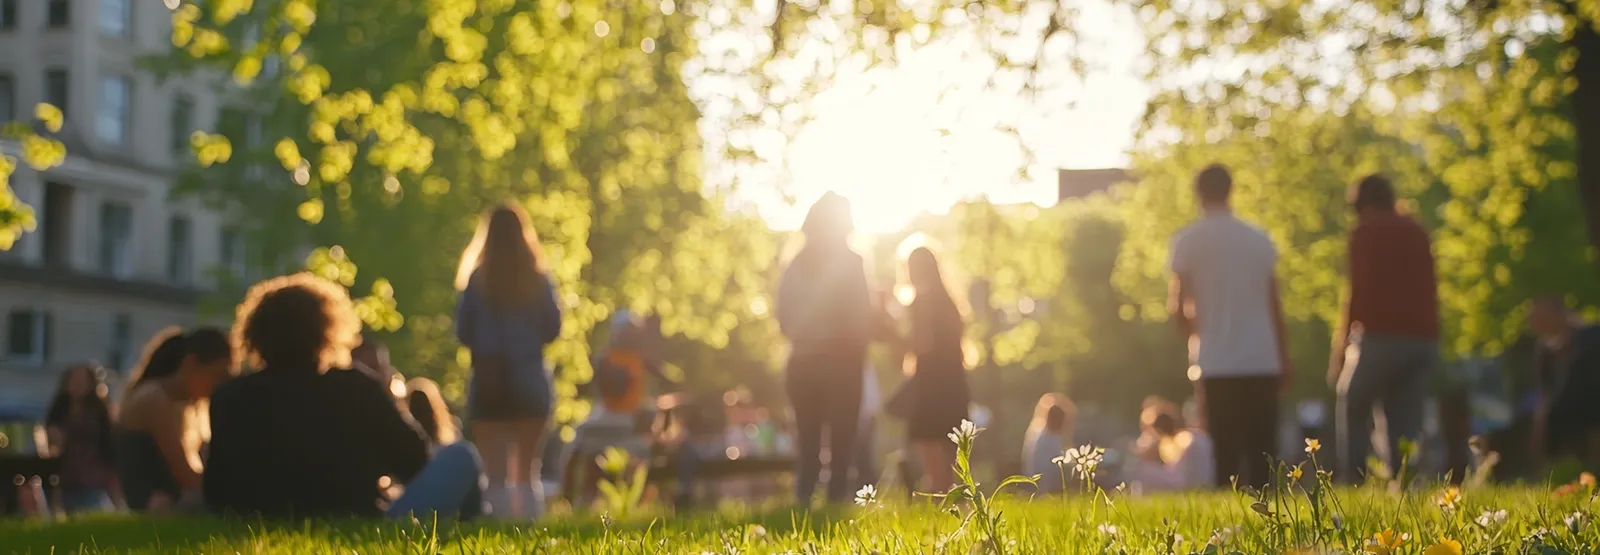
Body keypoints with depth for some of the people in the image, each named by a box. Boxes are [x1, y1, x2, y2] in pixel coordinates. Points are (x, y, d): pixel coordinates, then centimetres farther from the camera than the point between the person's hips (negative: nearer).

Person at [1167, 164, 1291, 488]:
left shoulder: (1189, 242, -1)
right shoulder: (1259, 240, 9)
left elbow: (1179, 308, -1)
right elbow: (1274, 306, 9)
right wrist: (1284, 361, 14)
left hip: (1217, 364, -3)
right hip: (1263, 362, 3)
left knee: (1225, 454, -1)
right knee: (1261, 453, 6)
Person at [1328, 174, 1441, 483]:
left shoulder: (1365, 233, 0)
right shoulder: (1417, 232, 18)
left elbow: (1359, 291, -8)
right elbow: (1429, 287, 18)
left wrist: (1340, 345, -4)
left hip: (1383, 334, -5)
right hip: (1424, 338, 5)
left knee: (1351, 406, 10)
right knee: (1405, 419, 7)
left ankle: (1354, 482, -1)